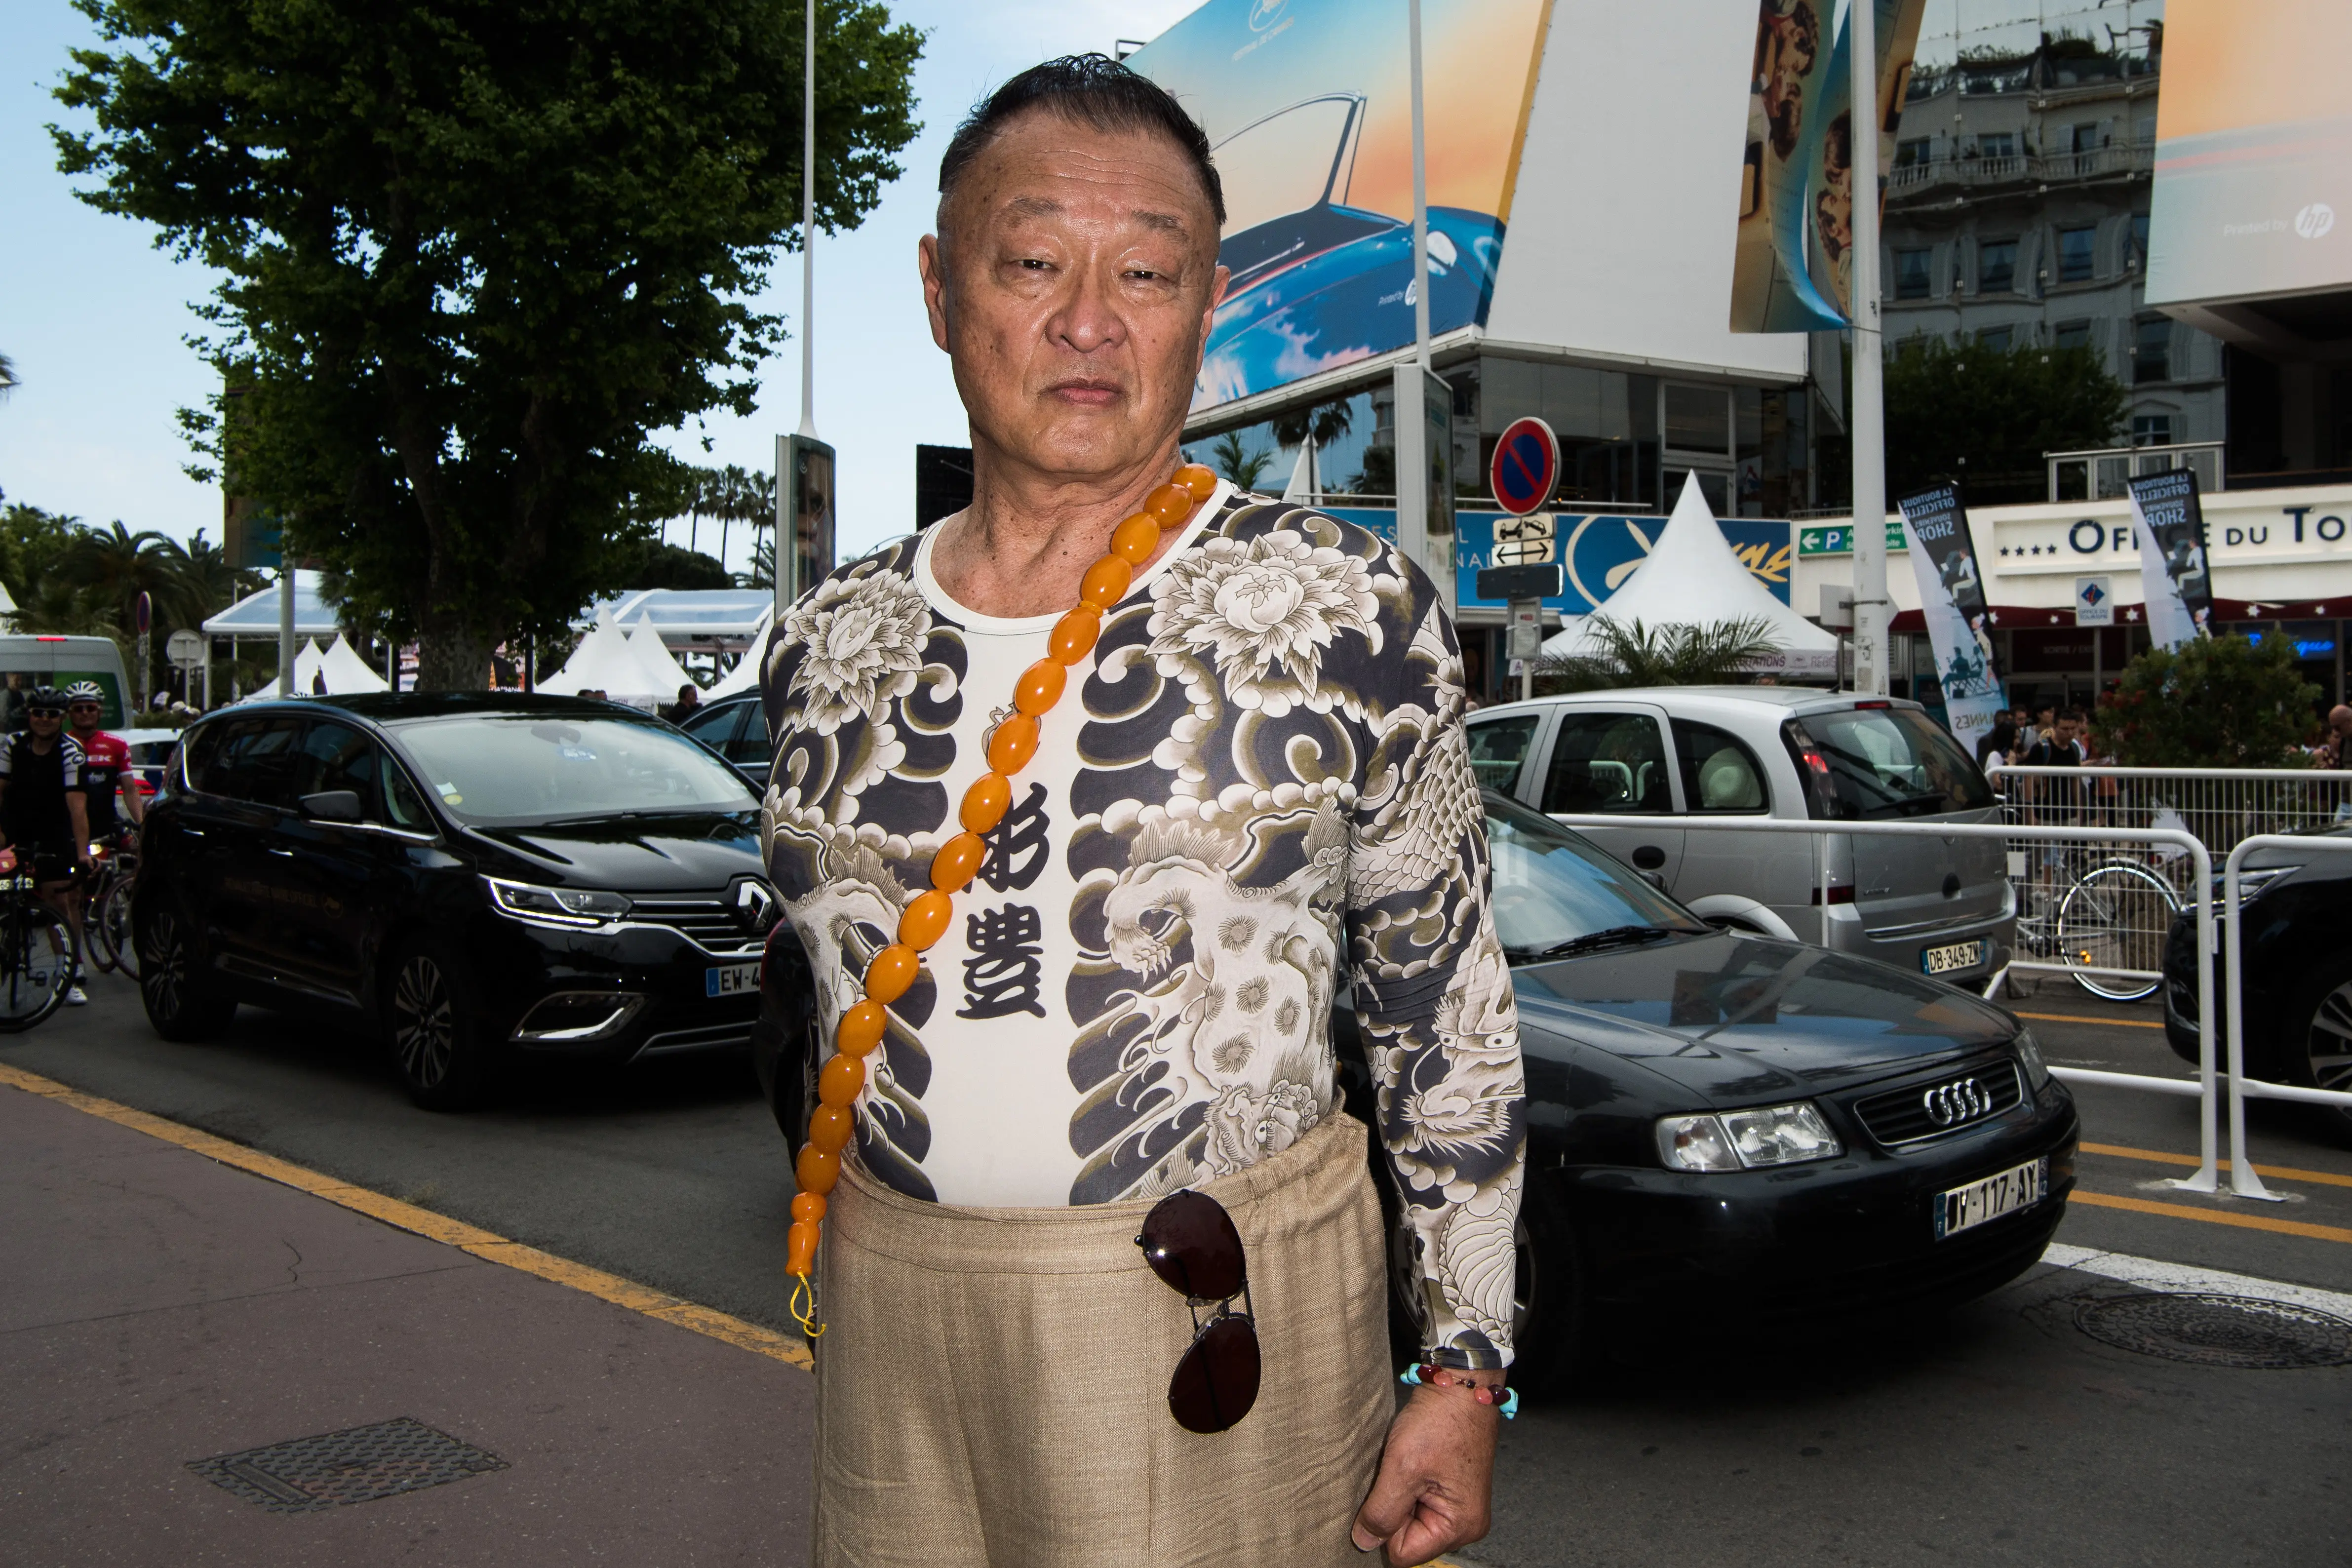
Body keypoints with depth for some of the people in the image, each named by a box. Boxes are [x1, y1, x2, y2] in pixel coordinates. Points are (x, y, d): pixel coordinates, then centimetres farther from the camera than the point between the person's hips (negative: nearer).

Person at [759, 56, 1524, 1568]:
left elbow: (1448, 1006, -4)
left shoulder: (1344, 609, -8)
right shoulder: (830, 642, 3)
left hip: (1217, 1340, -3)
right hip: (886, 1330, 4)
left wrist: (1465, 1371, -5)